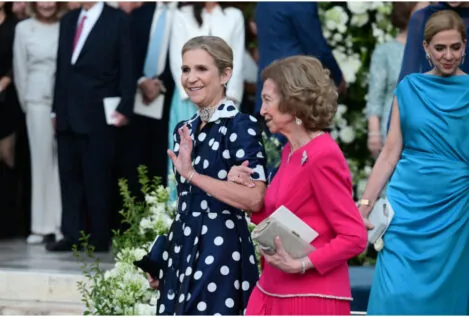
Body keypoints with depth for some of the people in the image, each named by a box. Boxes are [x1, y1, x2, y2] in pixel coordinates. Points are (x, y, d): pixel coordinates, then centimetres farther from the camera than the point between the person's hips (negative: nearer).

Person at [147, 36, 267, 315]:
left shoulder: (241, 126, -9)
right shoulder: (186, 130, 14)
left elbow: (254, 198, -21)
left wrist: (192, 174, -21)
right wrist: (161, 259, 19)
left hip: (222, 249, -8)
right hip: (184, 249, 8)